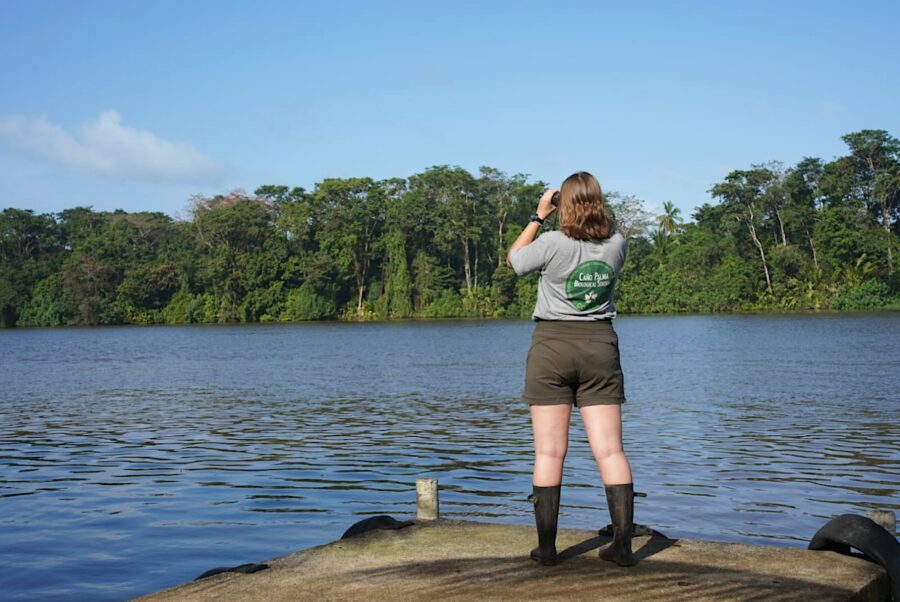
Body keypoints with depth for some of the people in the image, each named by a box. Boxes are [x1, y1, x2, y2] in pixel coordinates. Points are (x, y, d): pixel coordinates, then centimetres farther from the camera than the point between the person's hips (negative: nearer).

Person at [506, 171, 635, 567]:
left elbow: (513, 260, 7)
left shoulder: (552, 243, -12)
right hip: (600, 345, 3)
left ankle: (546, 546, 3)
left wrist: (538, 216, 10)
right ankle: (622, 544, 1)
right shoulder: (617, 244, -1)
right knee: (610, 451, 3)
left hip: (552, 345, -3)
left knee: (549, 452, 1)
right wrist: (591, 211, 16)